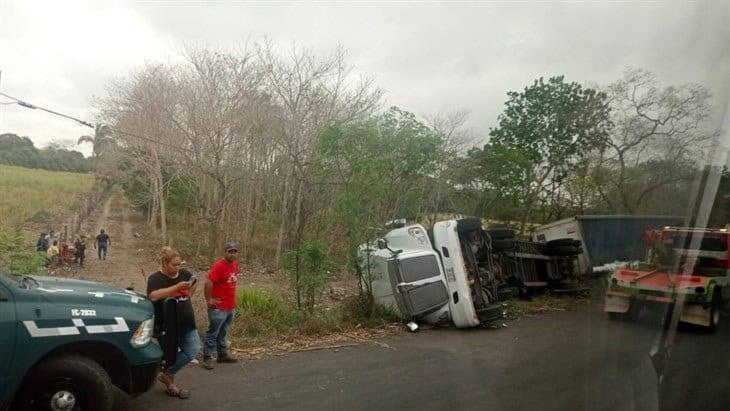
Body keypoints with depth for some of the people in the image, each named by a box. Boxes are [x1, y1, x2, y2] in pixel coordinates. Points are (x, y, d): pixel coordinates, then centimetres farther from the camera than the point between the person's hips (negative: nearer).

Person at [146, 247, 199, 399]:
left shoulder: (185, 274, 3)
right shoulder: (155, 278, -12)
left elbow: (195, 283, 26)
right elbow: (154, 296, -33)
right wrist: (177, 287, -36)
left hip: (187, 324, 5)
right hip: (167, 325, -5)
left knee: (192, 350, -1)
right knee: (171, 354, 8)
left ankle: (167, 374, 17)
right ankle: (169, 380, 31)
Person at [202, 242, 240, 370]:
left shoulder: (235, 264, 7)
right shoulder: (218, 266, -18)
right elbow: (208, 283, -24)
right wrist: (208, 300, -18)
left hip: (231, 307, 7)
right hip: (218, 307, -7)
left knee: (222, 333, 18)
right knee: (213, 333, 1)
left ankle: (223, 354, 27)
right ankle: (207, 357, 10)